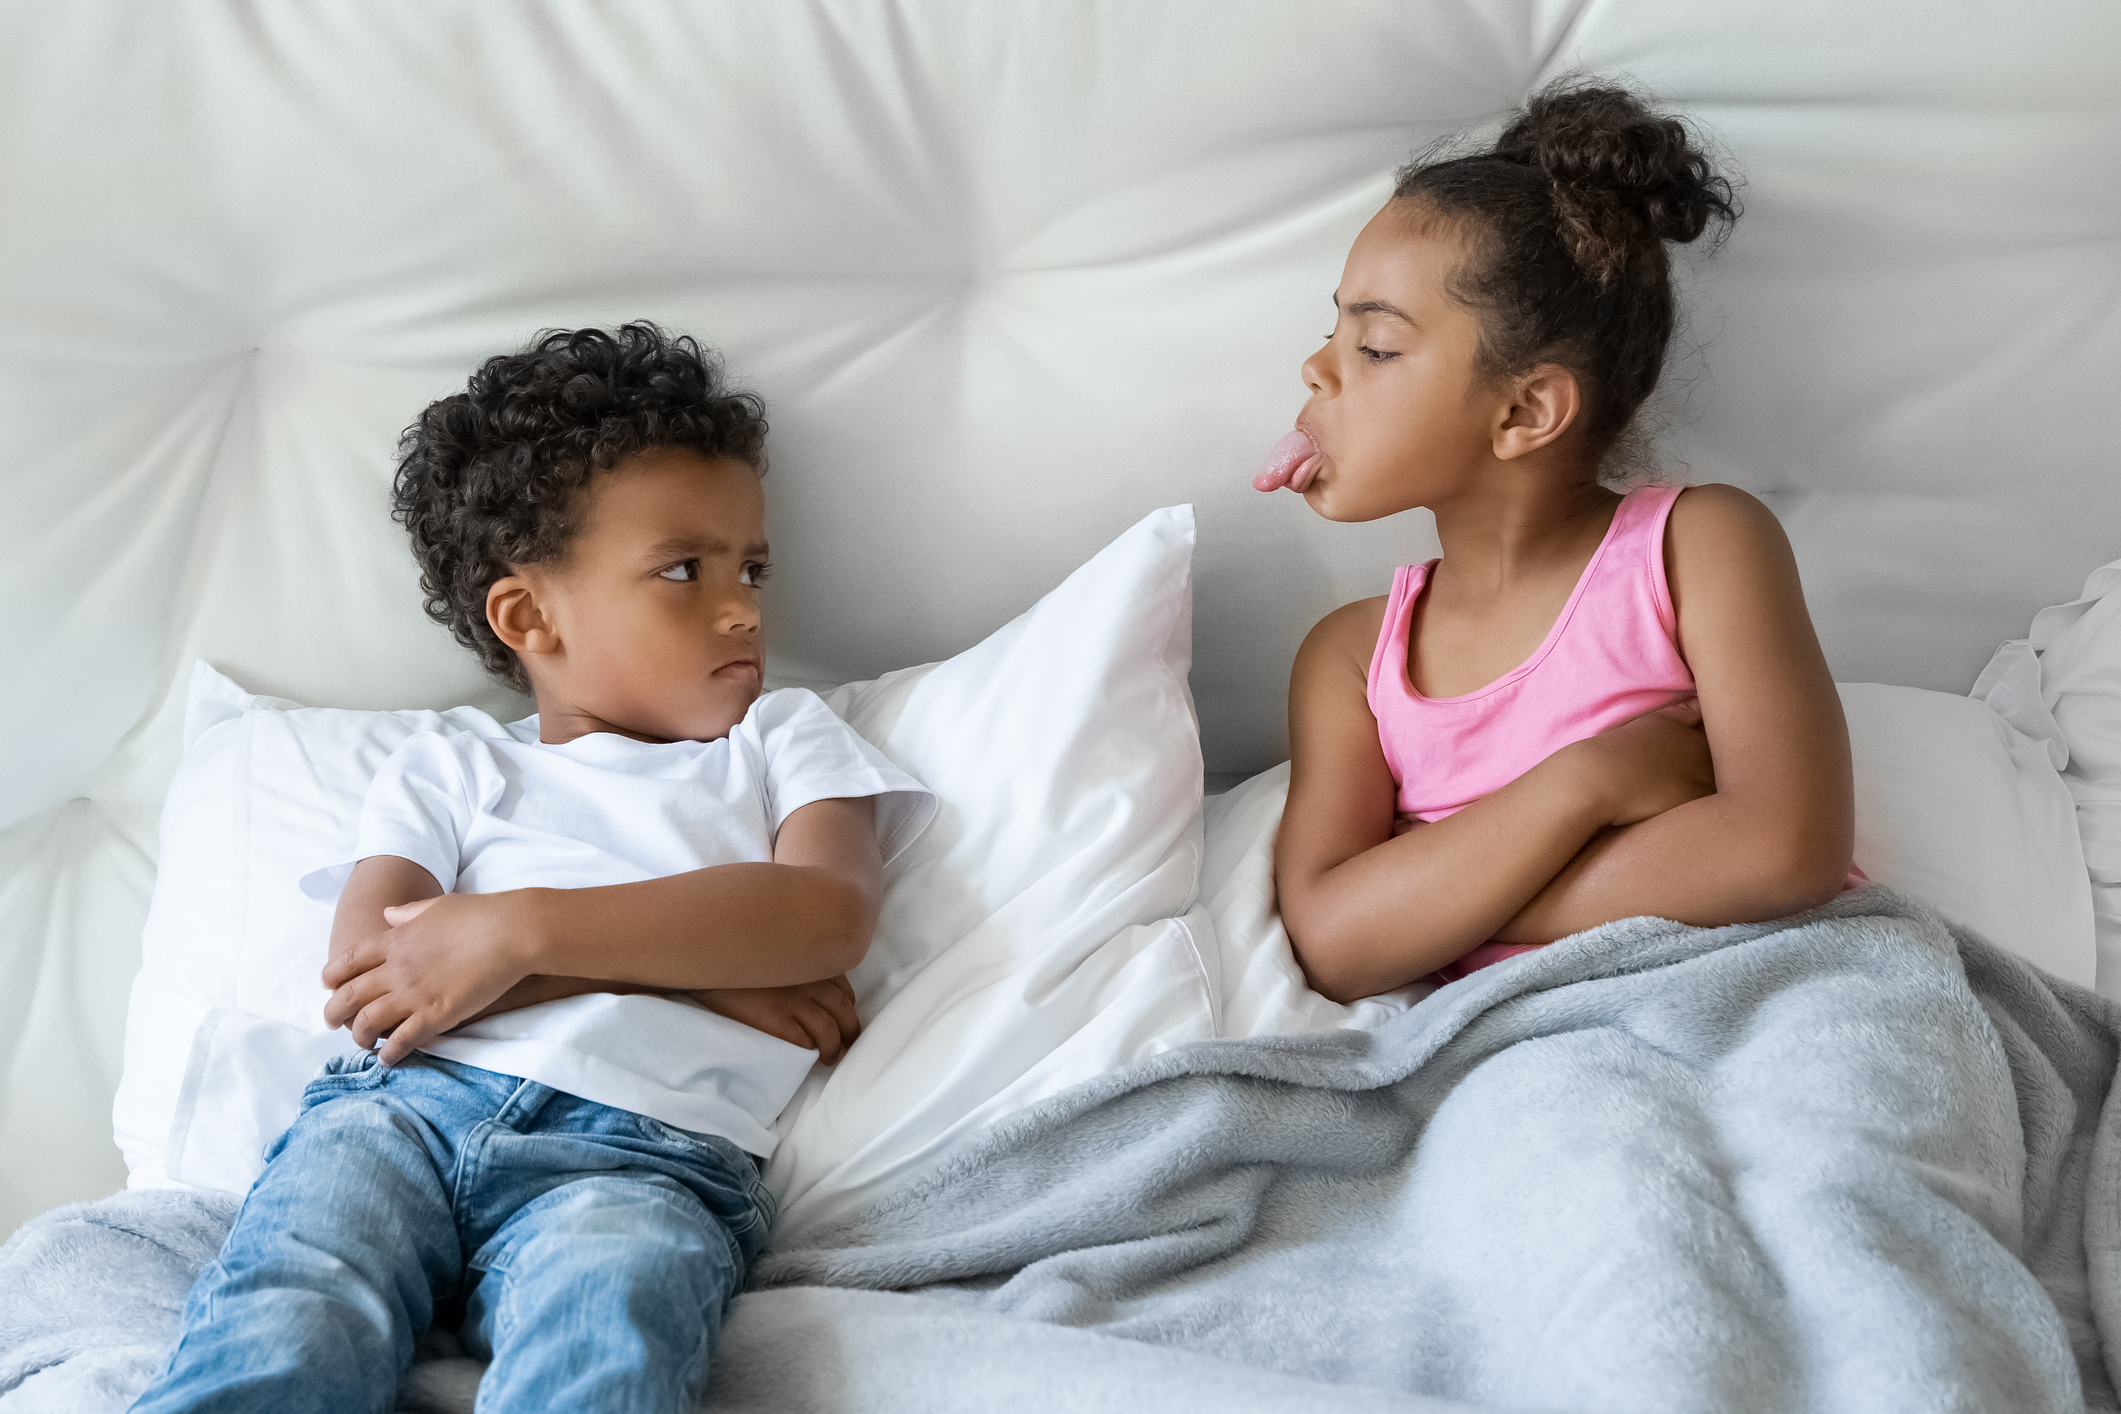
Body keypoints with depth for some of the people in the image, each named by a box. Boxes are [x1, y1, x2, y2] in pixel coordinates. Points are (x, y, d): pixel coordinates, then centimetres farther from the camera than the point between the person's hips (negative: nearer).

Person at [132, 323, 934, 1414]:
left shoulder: (784, 739, 25)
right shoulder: (446, 775, 24)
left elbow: (829, 912, 2)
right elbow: (364, 977, 4)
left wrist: (524, 929, -7)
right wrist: (704, 962, -3)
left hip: (640, 1152, -1)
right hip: (407, 1104, 2)